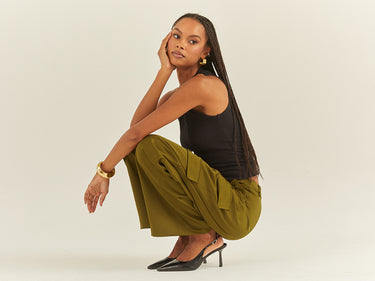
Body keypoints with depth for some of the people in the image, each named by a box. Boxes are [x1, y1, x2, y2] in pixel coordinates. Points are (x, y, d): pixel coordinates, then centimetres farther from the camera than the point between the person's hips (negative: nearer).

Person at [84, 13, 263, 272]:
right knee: (134, 150, 5)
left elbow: (137, 133, -17)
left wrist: (104, 171, -5)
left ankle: (203, 237, -8)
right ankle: (186, 239, 6)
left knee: (150, 147, -22)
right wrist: (165, 70, -7)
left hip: (239, 207, -9)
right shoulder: (176, 95, 12)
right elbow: (137, 123, -9)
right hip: (215, 196, 9)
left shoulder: (203, 85, -16)